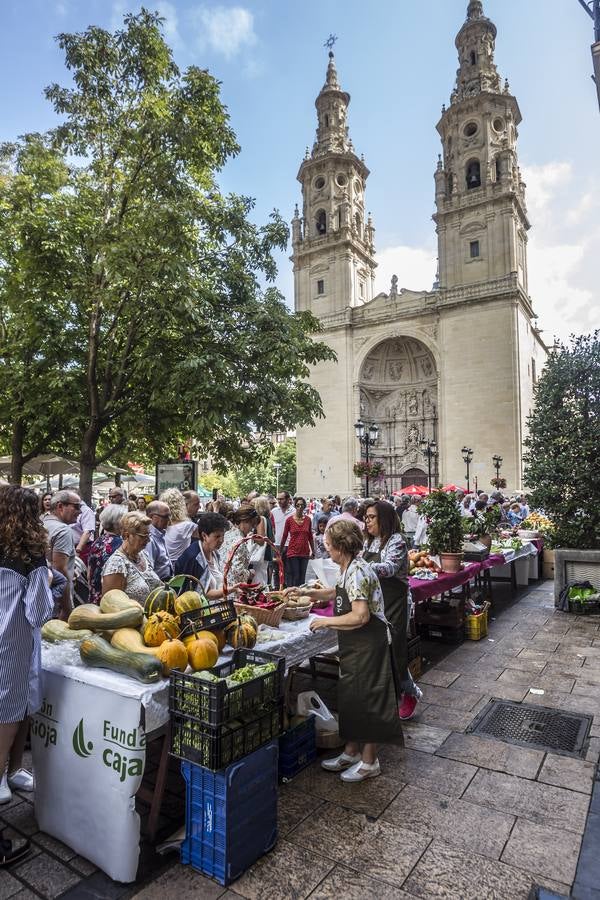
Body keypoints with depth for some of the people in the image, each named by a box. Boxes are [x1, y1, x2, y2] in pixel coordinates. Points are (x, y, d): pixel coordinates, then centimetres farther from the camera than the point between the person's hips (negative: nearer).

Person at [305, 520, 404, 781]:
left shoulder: (357, 572, -25)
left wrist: (326, 621, -20)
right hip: (354, 646, 10)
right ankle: (351, 752, 35)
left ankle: (369, 762, 22)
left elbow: (360, 616, -31)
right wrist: (306, 592, 20)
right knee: (351, 698, 19)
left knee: (367, 700, 5)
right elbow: (337, 592, 24)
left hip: (369, 645, -10)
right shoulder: (349, 568, 5)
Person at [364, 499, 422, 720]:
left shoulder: (396, 541, -12)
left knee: (393, 648, 0)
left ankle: (410, 692, 23)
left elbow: (389, 567, -27)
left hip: (394, 603, -7)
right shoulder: (369, 542, 10)